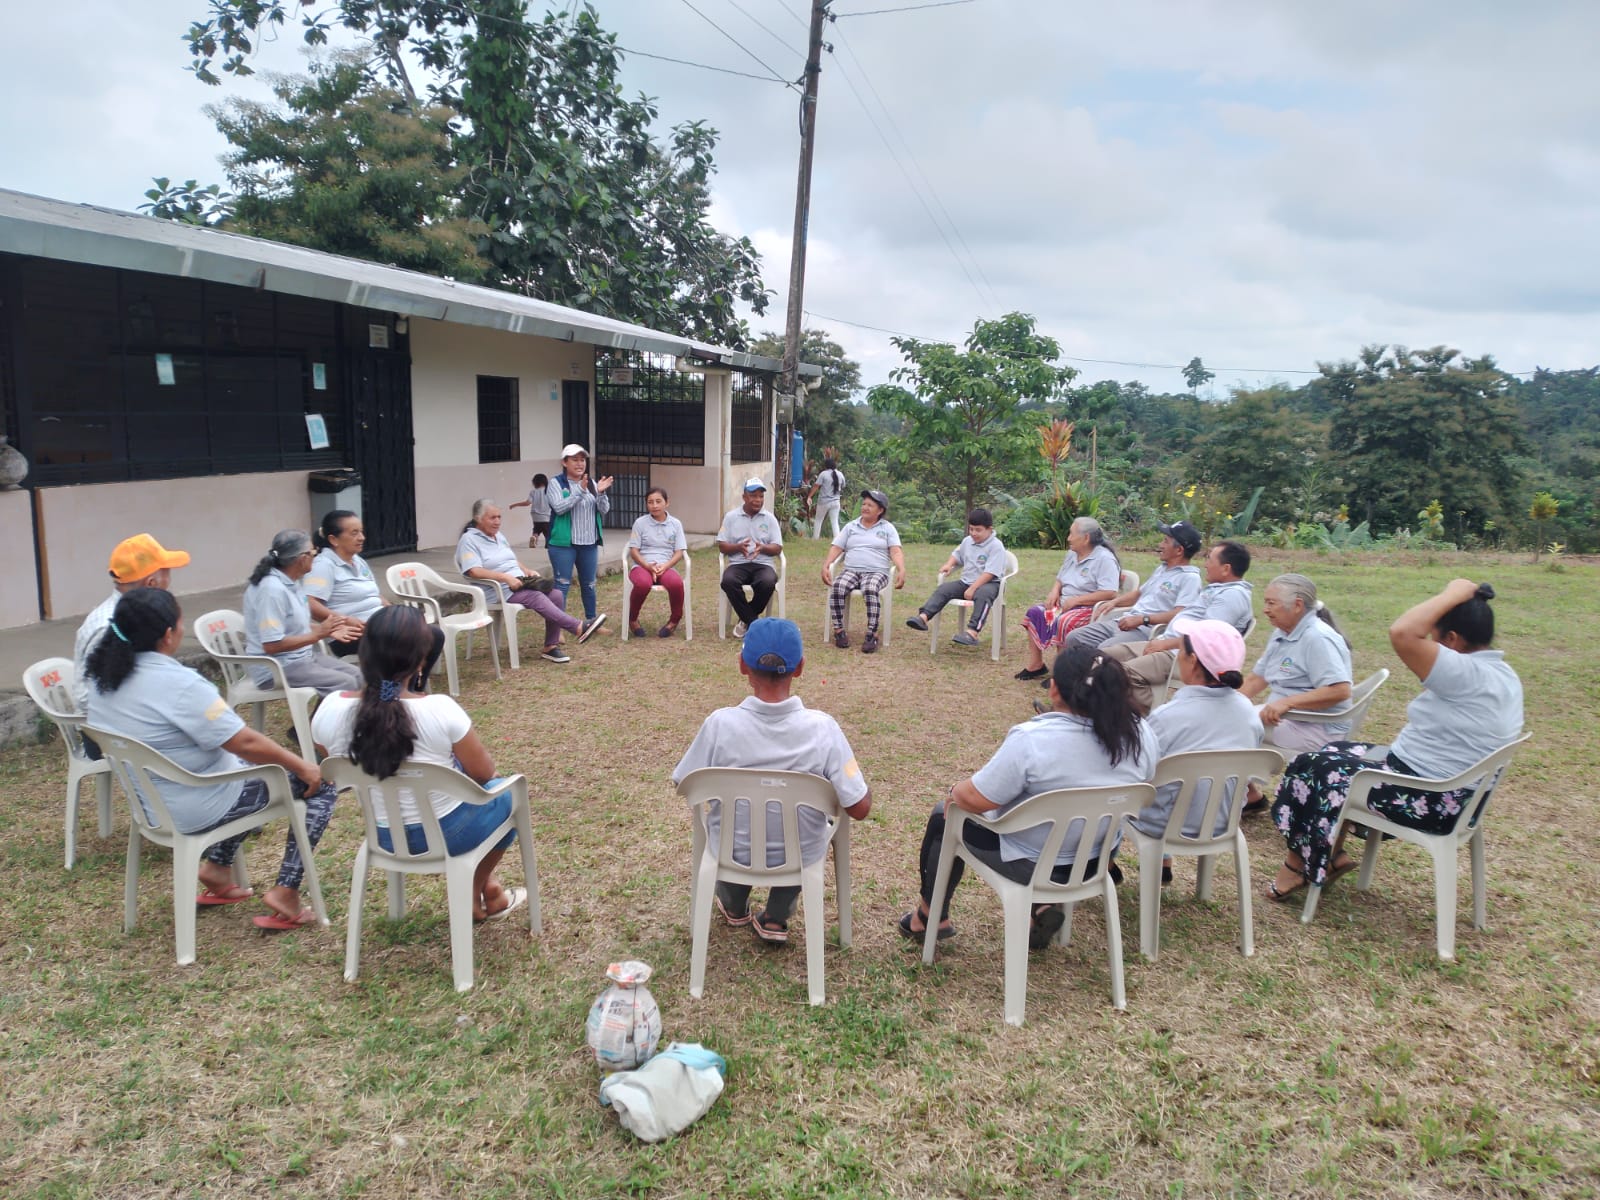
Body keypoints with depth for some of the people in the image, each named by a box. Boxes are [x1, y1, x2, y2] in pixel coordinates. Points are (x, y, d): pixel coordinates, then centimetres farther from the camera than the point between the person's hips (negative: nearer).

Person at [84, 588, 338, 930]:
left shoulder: (105, 677, -3)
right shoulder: (177, 683, -29)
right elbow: (245, 742, -26)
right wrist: (301, 766, -12)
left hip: (148, 802, 9)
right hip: (196, 809, -9)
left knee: (246, 767, 31)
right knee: (318, 786, 1)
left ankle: (216, 866, 23)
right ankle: (285, 891, -1)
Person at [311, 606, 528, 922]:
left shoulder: (329, 710, -17)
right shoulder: (439, 709, -29)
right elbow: (483, 772, -14)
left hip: (386, 836, 5)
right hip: (448, 833, -4)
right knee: (503, 793, 27)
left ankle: (482, 891, 40)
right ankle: (480, 893, 40)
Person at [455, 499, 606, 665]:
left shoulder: (498, 536, 19)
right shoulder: (469, 540, -7)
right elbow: (474, 572, -20)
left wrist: (527, 571, 6)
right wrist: (506, 577, -27)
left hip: (519, 583, 8)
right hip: (498, 590, -8)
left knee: (556, 595, -15)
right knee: (536, 597, -32)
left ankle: (551, 647, -15)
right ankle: (579, 628, -35)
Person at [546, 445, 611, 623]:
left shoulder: (592, 483, 10)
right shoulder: (556, 483, -4)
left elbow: (604, 510, 5)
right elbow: (559, 507, -18)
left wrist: (601, 493, -14)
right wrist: (580, 491, -24)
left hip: (589, 544, 5)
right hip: (563, 544, -5)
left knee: (589, 585, 14)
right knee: (562, 585, -5)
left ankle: (591, 622, 26)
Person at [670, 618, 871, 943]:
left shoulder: (721, 723, -24)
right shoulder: (822, 727, -24)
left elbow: (684, 786, -8)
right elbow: (860, 809, -18)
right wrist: (852, 761, 0)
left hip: (732, 852, 0)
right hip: (801, 856, 0)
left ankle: (734, 907, 50)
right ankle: (776, 919, 33)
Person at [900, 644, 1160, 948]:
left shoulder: (1031, 741, -29)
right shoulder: (1139, 733, -12)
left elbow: (975, 799, -23)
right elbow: (1143, 787, 6)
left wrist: (955, 792, -2)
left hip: (1034, 864, -6)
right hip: (1100, 857, 6)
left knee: (944, 814, 18)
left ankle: (931, 918, 30)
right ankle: (1045, 903, 21)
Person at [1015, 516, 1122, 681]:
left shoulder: (1104, 559, -14)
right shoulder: (1072, 554, 13)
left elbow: (1109, 593, -23)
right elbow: (1060, 579, 25)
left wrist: (1076, 600, -23)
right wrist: (1054, 591, 1)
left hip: (1089, 607, -9)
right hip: (1065, 603, 9)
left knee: (1063, 622, -34)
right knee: (1034, 613, -5)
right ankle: (1036, 664, -1)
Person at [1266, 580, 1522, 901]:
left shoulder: (1468, 675, -26)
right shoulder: (1504, 674, 6)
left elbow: (1402, 634, -37)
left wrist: (1452, 595, -25)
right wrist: (1408, 738, 14)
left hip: (1429, 802, -10)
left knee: (1312, 767, 0)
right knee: (1336, 753, 17)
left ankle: (1300, 864, 17)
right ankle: (1331, 856, 19)